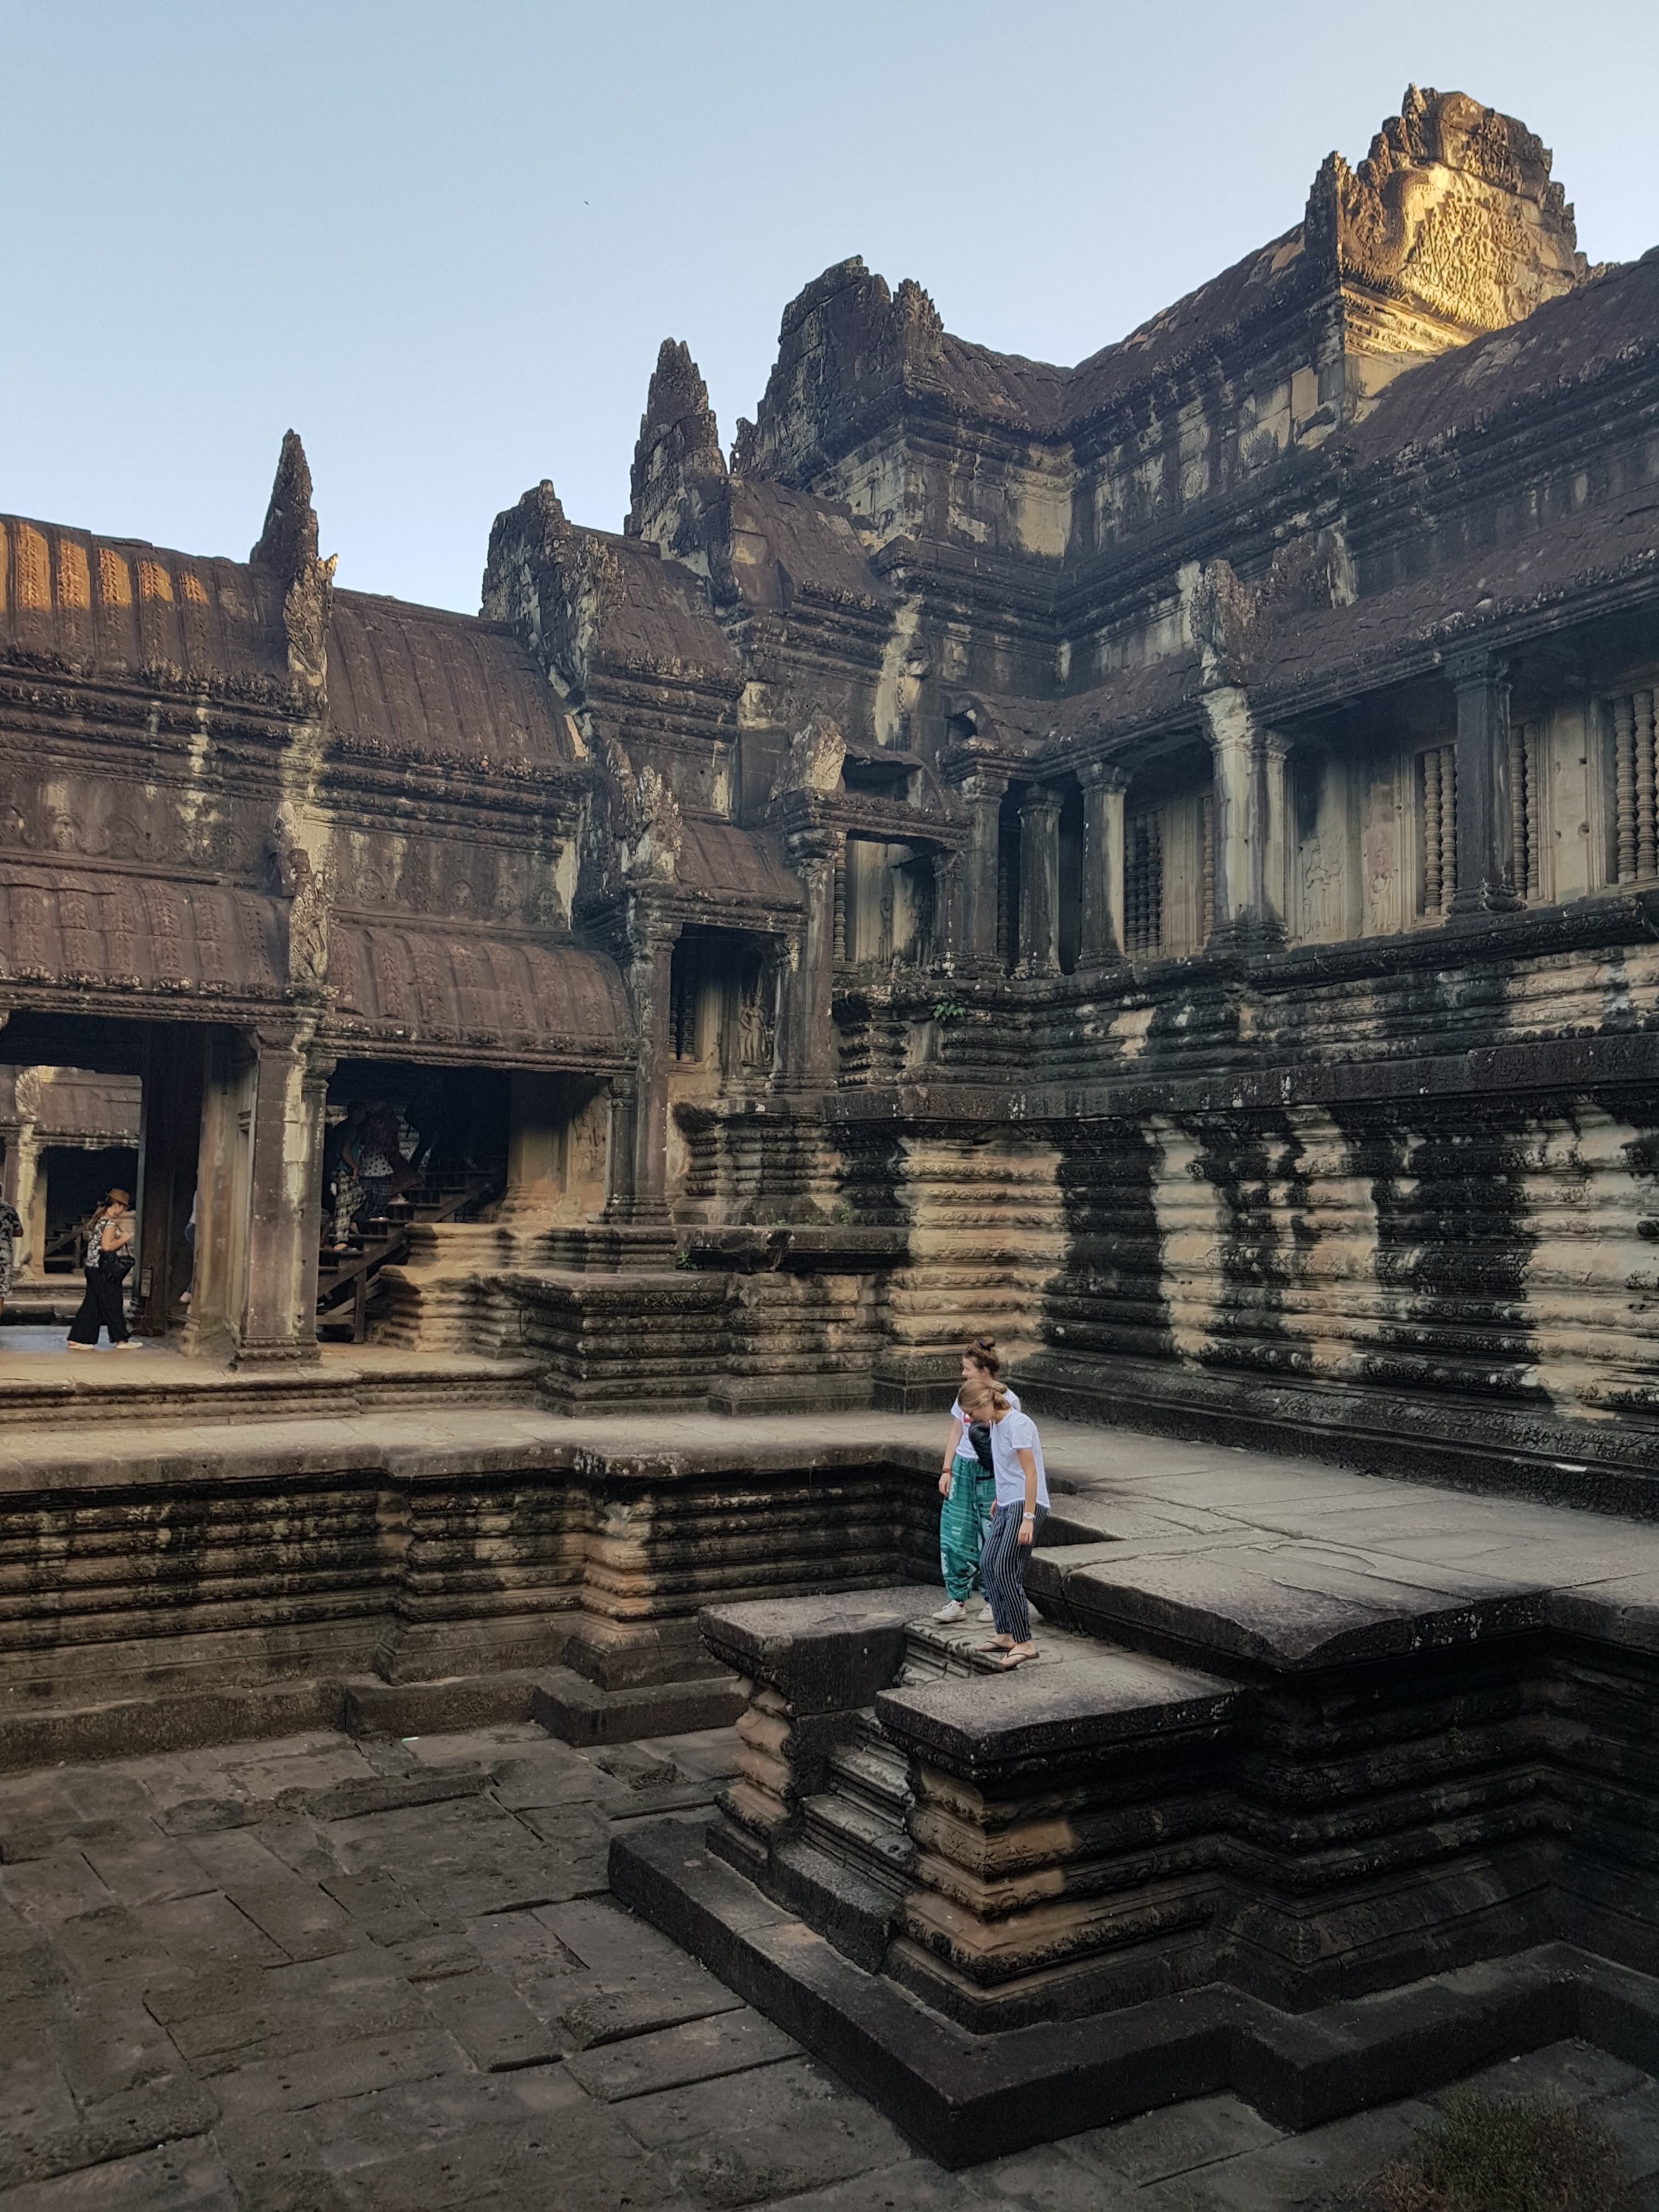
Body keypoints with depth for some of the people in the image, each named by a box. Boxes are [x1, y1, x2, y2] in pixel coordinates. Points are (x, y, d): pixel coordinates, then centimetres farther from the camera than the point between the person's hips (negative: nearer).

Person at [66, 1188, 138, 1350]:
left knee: (92, 1305, 10)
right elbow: (107, 1246, -23)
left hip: (94, 1268, 9)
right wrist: (124, 1239, -11)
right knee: (112, 1304, -1)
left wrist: (120, 1235, 19)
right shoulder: (110, 1222, -15)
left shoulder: (99, 1219, 14)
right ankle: (121, 1339, 7)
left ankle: (76, 1340, 9)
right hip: (104, 1271, -9)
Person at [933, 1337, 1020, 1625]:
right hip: (963, 1471, 5)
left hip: (992, 1475, -5)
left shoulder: (1007, 1399, -10)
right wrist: (947, 1470, 8)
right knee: (954, 1536, 3)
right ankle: (957, 1600, 12)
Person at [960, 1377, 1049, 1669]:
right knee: (988, 1564, 7)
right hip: (1007, 1505, 10)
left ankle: (1024, 1642, -9)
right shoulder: (995, 1424, 11)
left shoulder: (1017, 1424, -17)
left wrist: (1028, 1519, -22)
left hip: (1026, 1505, -10)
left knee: (1005, 1570, -14)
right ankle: (1006, 1635, 14)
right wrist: (998, 1500, 29)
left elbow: (1030, 1472, -20)